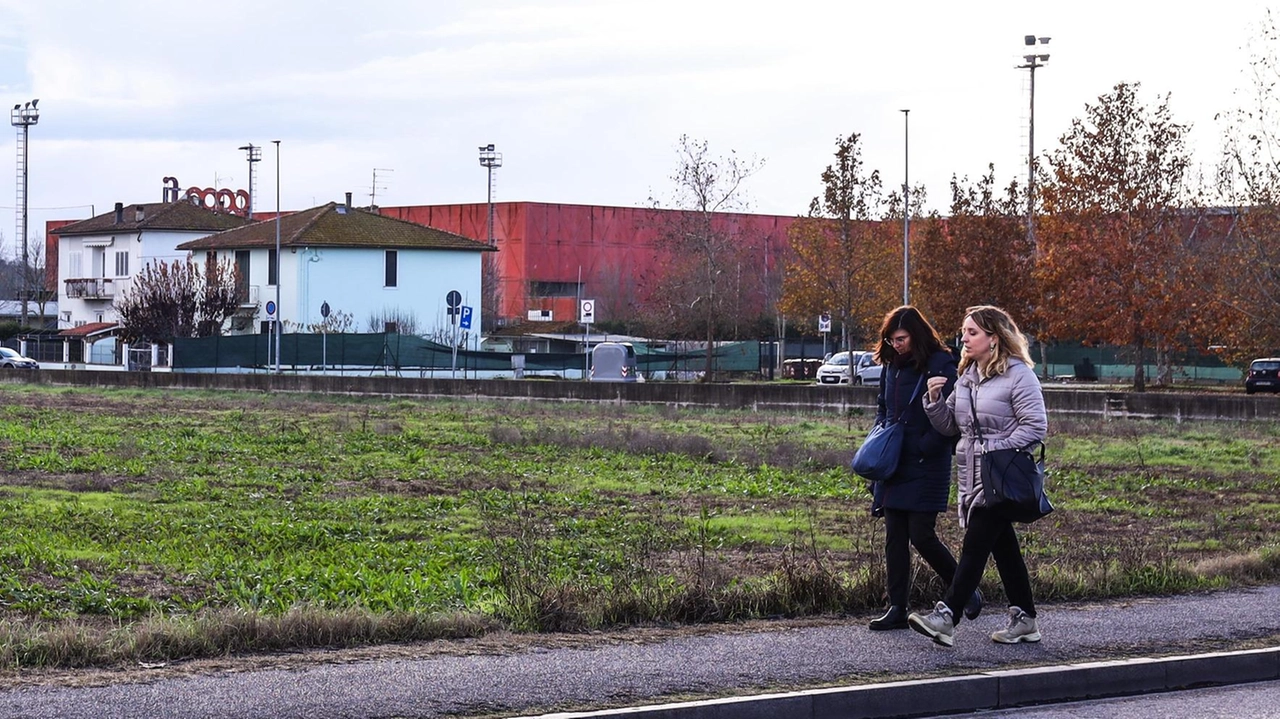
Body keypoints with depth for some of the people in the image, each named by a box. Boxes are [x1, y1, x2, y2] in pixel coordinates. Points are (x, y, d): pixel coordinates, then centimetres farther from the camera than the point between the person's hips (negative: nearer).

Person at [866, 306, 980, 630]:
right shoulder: (891, 366, 12)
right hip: (895, 466, 7)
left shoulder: (941, 366, -11)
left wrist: (923, 449, -16)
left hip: (926, 467, -7)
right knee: (894, 537, 6)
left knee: (921, 535, -8)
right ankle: (897, 609, 10)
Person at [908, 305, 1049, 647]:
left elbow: (1035, 426, -14)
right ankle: (1024, 620, 17)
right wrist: (935, 399, -1)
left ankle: (946, 616, -18)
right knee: (1003, 547, 11)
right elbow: (949, 425, 17)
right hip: (972, 477, 8)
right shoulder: (967, 377, 15)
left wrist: (998, 452, -19)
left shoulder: (1018, 375, -9)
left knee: (975, 545, -12)